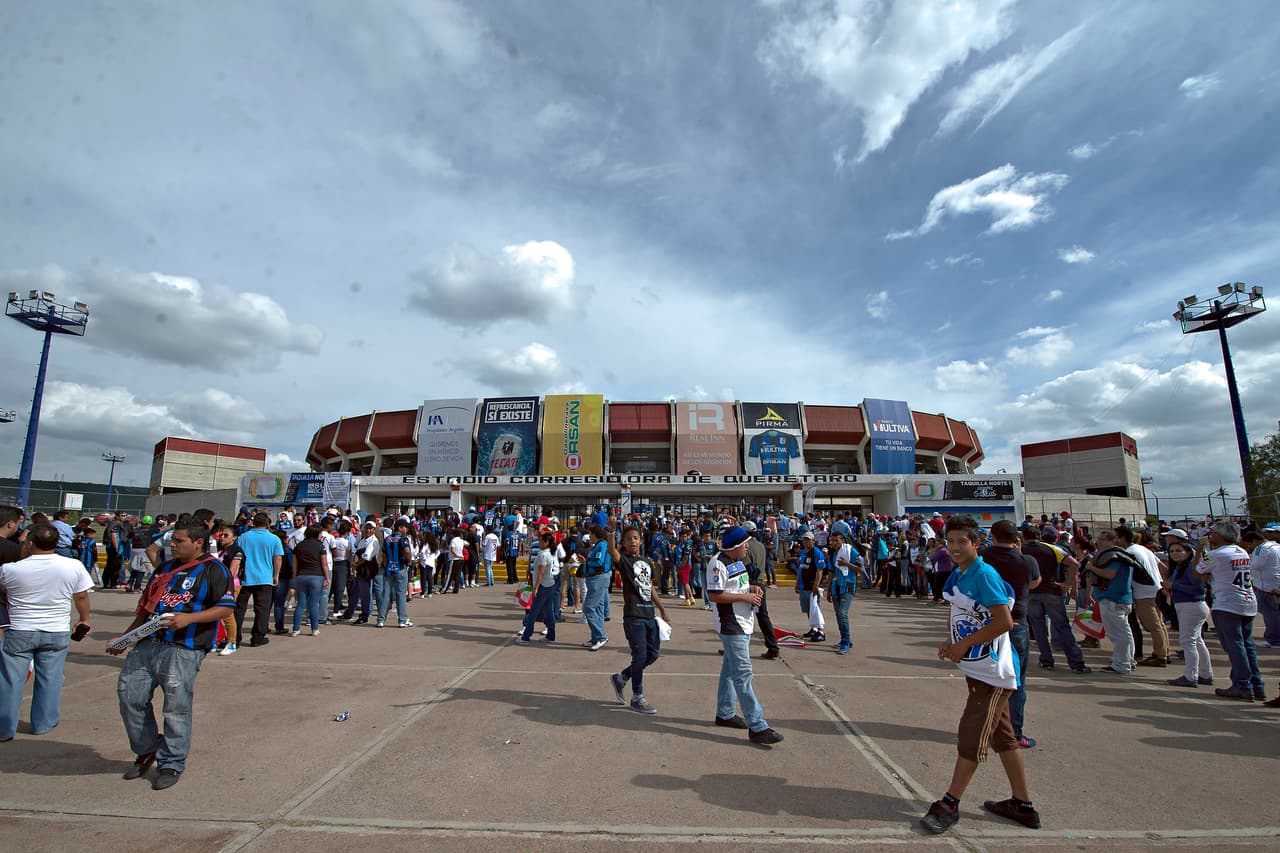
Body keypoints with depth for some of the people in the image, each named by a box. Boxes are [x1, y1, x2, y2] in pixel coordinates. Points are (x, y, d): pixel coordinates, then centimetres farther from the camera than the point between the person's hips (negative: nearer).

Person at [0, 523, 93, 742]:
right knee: (49, 678, 13)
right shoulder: (74, 566, -10)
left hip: (19, 632, -1)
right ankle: (42, 723, 24)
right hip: (57, 633, 1)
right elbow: (82, 596, 0)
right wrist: (84, 620, 16)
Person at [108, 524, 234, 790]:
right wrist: (124, 638, 20)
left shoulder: (213, 570, -6)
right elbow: (146, 607, 25)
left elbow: (226, 607, -13)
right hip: (147, 644, 8)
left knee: (176, 708, -1)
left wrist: (189, 618, -23)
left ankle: (172, 764, 16)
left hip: (184, 651, -7)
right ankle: (147, 750, 30)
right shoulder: (166, 568, 18)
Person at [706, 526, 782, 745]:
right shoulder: (718, 564, -18)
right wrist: (745, 597, -21)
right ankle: (757, 727, -4)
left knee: (730, 669, 19)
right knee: (743, 673, -8)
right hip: (731, 626, -10)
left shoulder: (737, 562, 14)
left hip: (743, 624, 10)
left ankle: (724, 714, 31)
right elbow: (714, 595, -23)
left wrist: (752, 588, 5)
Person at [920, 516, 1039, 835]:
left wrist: (963, 645, -20)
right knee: (1002, 736, 19)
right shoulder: (957, 575, 6)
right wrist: (951, 642, 1)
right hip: (979, 668, 9)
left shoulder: (984, 575, -21)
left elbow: (1004, 621, -25)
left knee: (972, 737, -1)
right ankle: (1023, 805, 33)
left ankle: (950, 804, 9)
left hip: (992, 670, -9)